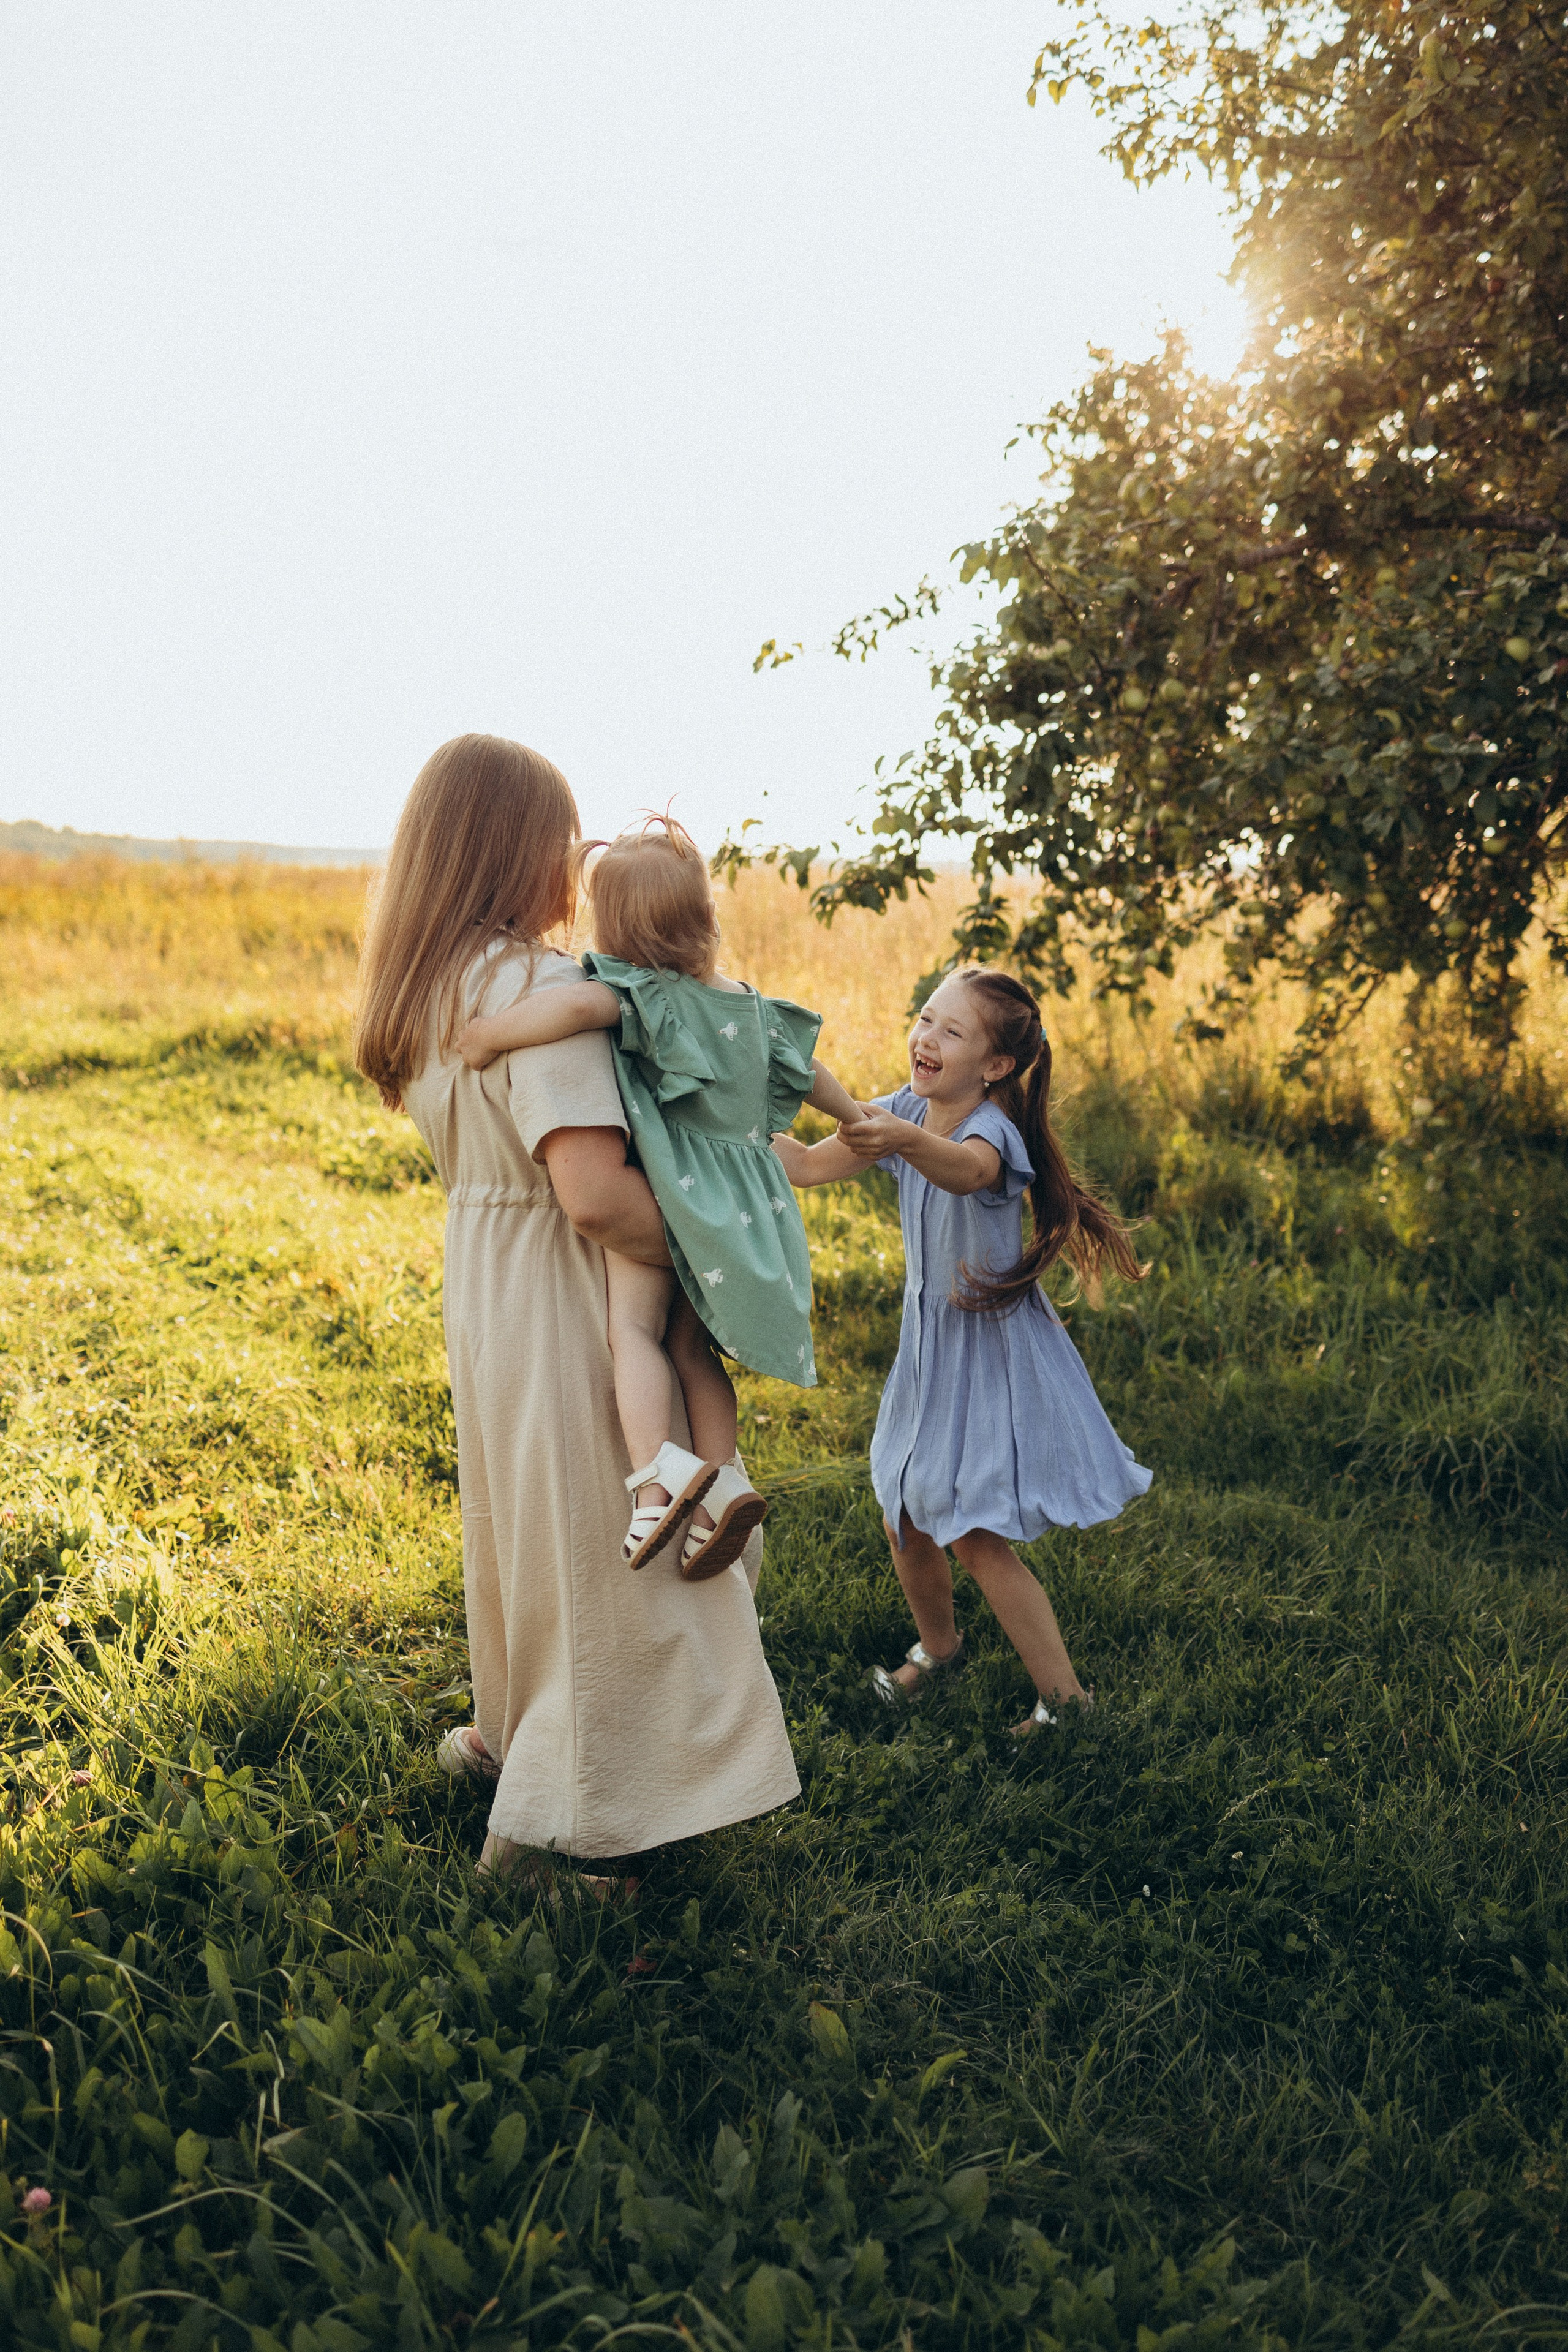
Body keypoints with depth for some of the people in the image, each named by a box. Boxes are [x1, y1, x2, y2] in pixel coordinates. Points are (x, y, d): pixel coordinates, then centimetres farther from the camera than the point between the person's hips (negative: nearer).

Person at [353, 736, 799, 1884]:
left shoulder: (430, 986, 5)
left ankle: (510, 1733, 46)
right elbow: (594, 1194, -33)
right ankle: (538, 1826, 16)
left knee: (530, 1521, 26)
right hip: (562, 1298, -9)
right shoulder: (542, 986, -23)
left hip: (485, 1279, 9)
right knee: (604, 1554, 4)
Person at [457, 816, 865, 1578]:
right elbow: (806, 1072, 26)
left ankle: (657, 1474, -27)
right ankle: (718, 1482, 5)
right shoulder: (750, 1005, 12)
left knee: (633, 1326, -10)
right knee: (692, 1346, 12)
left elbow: (579, 1004, -35)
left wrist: (490, 1036, -22)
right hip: (742, 1197, 7)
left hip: (668, 1195, -7)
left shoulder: (639, 994, -11)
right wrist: (861, 1119, 43)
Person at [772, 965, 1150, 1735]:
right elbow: (806, 1166, 1)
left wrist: (906, 1142, -70)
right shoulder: (905, 1110, -4)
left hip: (994, 1351, -7)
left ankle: (1065, 1697, 12)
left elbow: (967, 1170, -50)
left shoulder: (993, 1130, -25)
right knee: (905, 1519, 14)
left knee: (975, 1537, -5)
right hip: (928, 1345, 7)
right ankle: (938, 1645, 41)